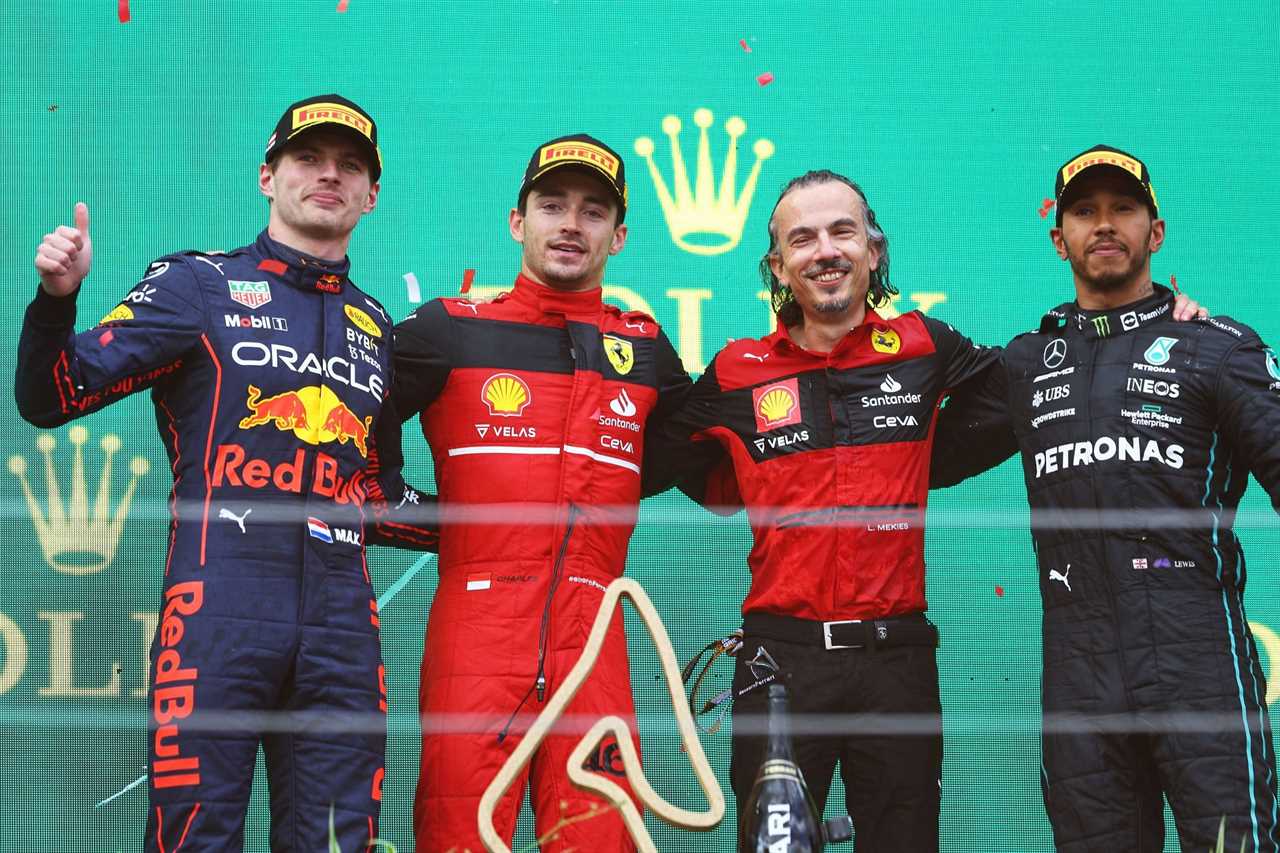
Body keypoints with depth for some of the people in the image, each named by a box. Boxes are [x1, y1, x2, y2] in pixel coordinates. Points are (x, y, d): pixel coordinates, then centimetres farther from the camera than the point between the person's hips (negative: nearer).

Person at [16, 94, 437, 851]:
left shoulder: (376, 328, 20)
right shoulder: (199, 286, 7)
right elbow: (54, 398, -1)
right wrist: (57, 298, -18)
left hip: (341, 625, 4)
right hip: (219, 610, -4)